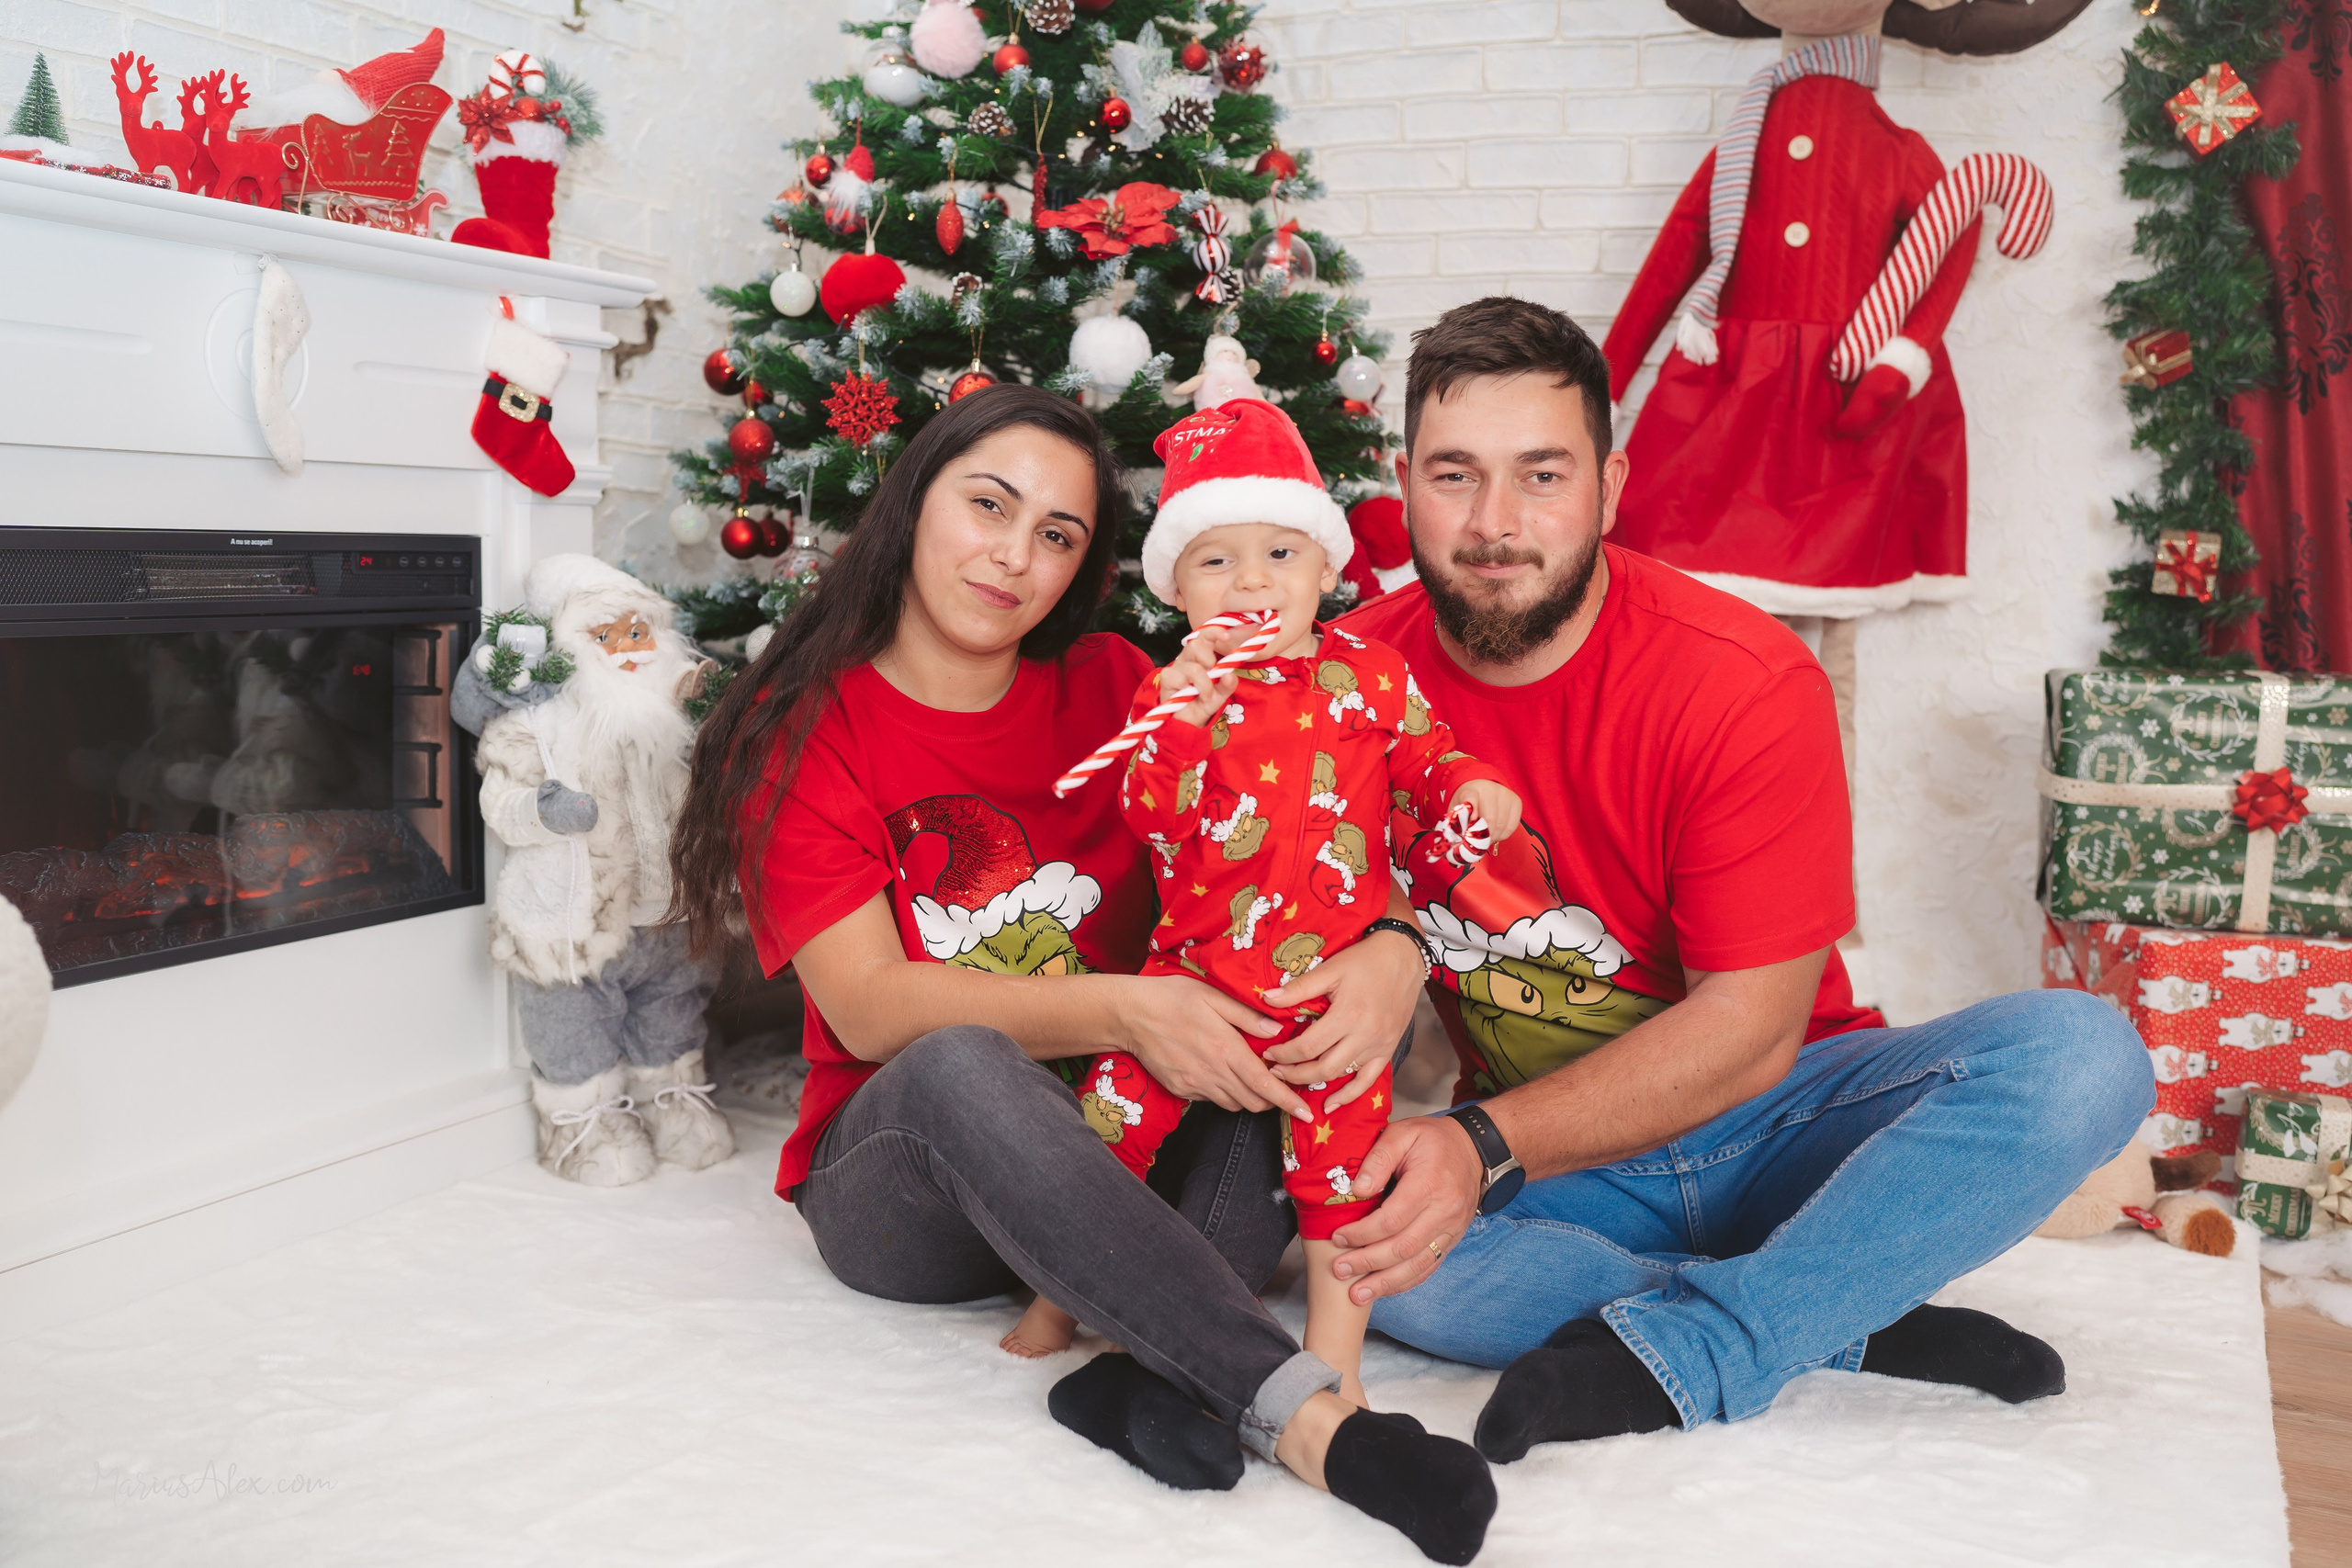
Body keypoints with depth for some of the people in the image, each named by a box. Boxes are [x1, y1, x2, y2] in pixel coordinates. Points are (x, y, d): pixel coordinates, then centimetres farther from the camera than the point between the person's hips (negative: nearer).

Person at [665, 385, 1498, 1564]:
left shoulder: (1112, 691, 4)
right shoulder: (800, 729, -5)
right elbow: (869, 1005, -16)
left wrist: (1393, 951, -27)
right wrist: (1120, 1008, -29)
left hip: (1121, 1154, 3)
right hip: (900, 1169, -3)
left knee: (1355, 996, -20)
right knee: (958, 1064, -37)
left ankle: (1158, 1372, -35)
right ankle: (1300, 1413, -39)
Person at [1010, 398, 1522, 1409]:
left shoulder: (1368, 677, 2)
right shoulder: (1177, 693, -1)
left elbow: (1423, 758, 12)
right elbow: (1152, 820, -11)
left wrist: (1469, 789, -9)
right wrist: (1178, 724, -26)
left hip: (1332, 979, 0)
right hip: (1195, 970, 0)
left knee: (1341, 1142, 1)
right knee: (1116, 1111, 4)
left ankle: (1335, 1345, 20)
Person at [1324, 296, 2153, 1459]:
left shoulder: (1747, 683, -17)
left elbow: (1749, 1030, -18)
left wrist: (1484, 1145, -28)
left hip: (1767, 1121, -1)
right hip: (1542, 1164, 1)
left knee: (2076, 1054, -26)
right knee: (1349, 1226, -31)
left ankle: (1672, 1352, -25)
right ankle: (1857, 1321, -19)